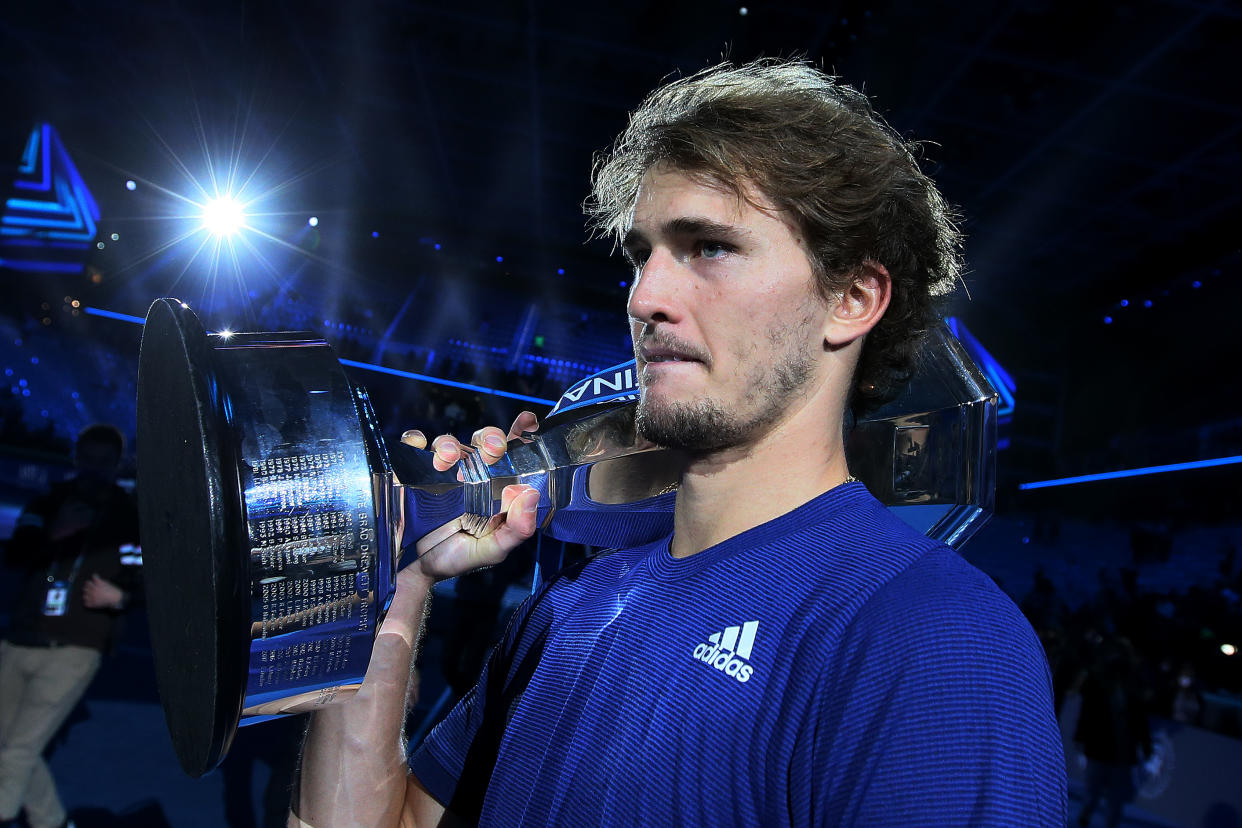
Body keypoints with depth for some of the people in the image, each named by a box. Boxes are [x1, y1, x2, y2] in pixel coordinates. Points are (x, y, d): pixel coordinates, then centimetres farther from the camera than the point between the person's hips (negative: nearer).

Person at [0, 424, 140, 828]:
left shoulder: (129, 517, -1)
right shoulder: (49, 503, 7)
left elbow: (141, 584, -2)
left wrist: (118, 597, -23)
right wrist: (52, 535, -26)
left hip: (73, 650, -5)